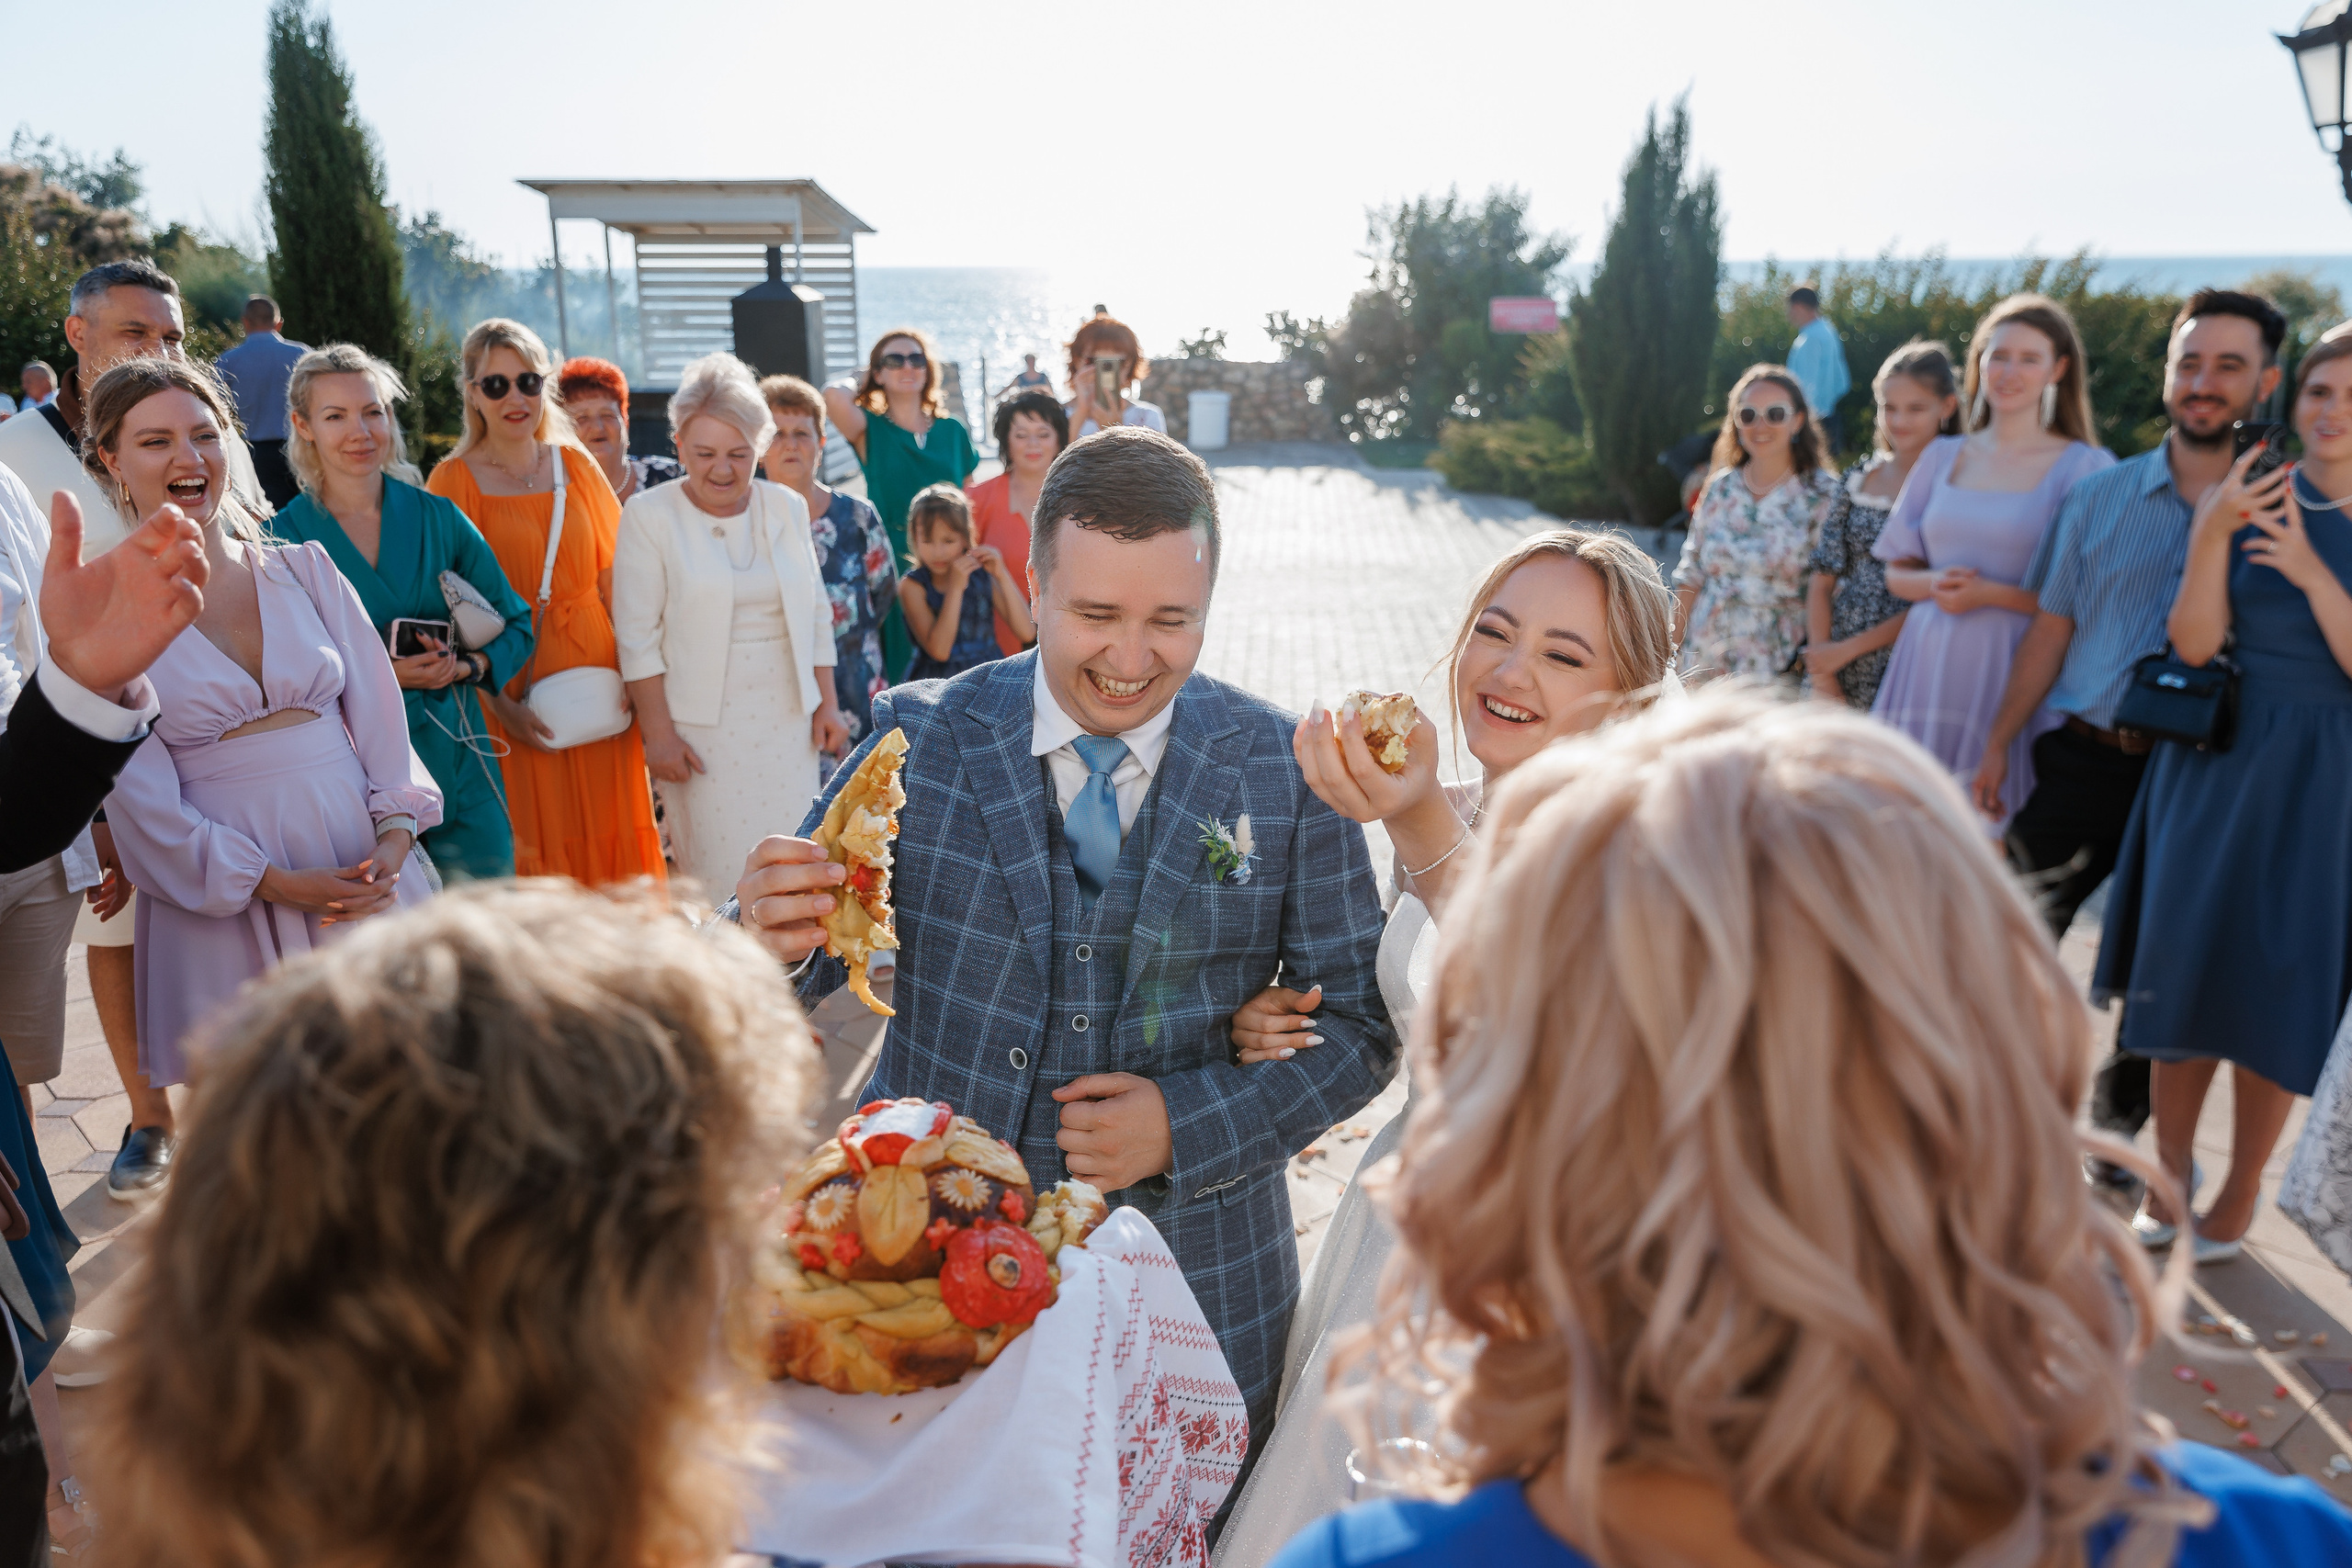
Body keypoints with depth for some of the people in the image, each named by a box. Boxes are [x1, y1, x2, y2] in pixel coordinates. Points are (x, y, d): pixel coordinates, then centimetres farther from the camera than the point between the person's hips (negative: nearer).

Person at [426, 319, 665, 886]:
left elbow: (614, 580, 7)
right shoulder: (455, 479, -2)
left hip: (596, 676, 3)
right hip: (513, 690, -3)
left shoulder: (577, 465, 8)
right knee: (532, 847, 1)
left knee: (604, 837, 6)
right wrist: (499, 703, -15)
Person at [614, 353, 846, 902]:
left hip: (787, 722, 4)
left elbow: (816, 614, 14)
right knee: (721, 873, -5)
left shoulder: (786, 507, 7)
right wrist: (658, 733, -8)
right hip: (702, 725, -3)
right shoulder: (649, 515, -4)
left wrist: (828, 703, 10)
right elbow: (638, 637, -5)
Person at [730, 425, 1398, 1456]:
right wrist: (774, 935, -29)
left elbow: (1362, 1025, -2)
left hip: (1196, 1287, 0)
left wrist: (1188, 1124, -16)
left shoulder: (1288, 771, -7)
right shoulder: (918, 738, -7)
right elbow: (787, 980, -4)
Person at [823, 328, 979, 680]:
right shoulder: (871, 430, 1)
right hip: (892, 568, -3)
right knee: (896, 669, -5)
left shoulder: (953, 431, 10)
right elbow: (834, 396, -20)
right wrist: (860, 387, 2)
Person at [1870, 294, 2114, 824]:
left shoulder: (2084, 467, 0)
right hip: (1928, 672, 4)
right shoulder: (1942, 457, 13)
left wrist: (1990, 594, -15)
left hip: (2014, 675, -3)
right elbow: (1897, 573, 15)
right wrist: (1936, 583, -6)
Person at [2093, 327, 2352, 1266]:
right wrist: (2210, 538, -20)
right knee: (2187, 966, 6)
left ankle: (2240, 1193, 20)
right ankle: (2167, 1174, 20)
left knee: (2275, 987, 5)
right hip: (2214, 762, 1)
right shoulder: (2247, 501, 2)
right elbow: (2193, 644, -7)